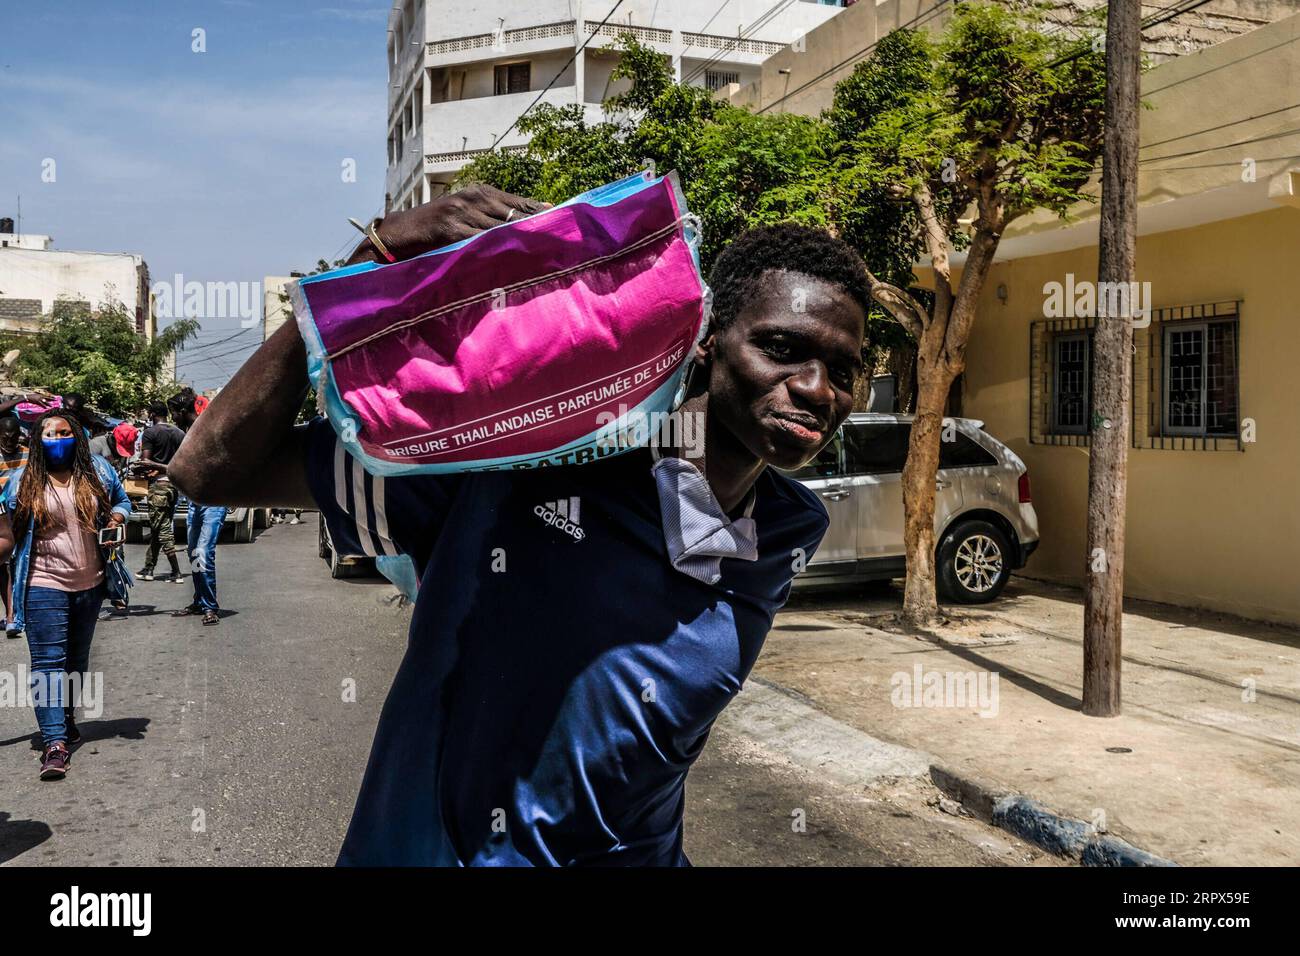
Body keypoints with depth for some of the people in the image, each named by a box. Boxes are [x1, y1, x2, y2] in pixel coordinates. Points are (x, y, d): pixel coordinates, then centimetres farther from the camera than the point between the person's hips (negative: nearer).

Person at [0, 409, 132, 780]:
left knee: (77, 659, 17)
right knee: (48, 661, -8)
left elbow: (122, 501, 16)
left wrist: (117, 516, -5)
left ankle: (66, 719, 35)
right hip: (44, 586, -3)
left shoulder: (98, 471, 1)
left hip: (90, 584, 3)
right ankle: (54, 741, -10)